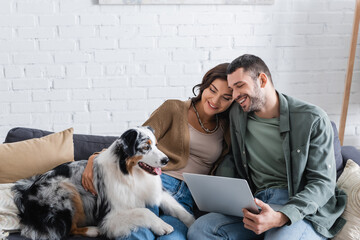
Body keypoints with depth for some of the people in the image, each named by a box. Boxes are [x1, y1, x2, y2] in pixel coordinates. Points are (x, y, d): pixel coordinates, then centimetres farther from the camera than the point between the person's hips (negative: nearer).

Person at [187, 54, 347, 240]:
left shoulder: (313, 120, -4)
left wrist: (281, 217, -24)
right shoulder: (237, 114, 12)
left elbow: (323, 182, -7)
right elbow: (232, 157, 25)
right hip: (255, 206, 5)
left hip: (304, 211, -5)